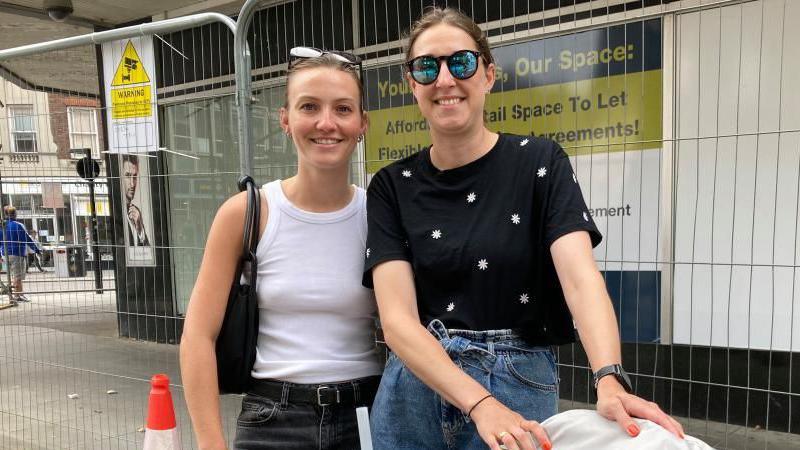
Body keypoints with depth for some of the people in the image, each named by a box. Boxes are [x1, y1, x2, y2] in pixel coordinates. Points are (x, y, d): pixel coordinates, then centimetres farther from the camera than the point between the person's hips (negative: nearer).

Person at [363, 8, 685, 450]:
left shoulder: (539, 162, -5)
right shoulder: (392, 186, -3)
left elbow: (581, 277, -16)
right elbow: (396, 319, -12)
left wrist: (609, 381, -34)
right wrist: (480, 404, -25)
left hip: (520, 386, -1)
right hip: (414, 389, 2)